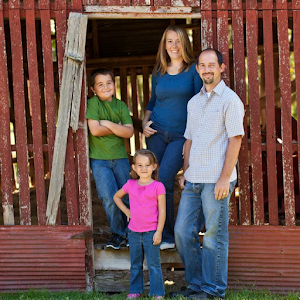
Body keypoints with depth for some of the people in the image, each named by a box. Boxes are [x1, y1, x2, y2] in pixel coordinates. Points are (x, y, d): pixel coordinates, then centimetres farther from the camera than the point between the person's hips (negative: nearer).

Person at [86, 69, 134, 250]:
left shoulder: (121, 105, 6)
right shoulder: (93, 104, -5)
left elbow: (129, 132, -4)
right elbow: (95, 130, -16)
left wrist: (108, 124, -14)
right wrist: (118, 128, -7)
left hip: (120, 157, 3)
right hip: (99, 160, -3)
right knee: (109, 198, -9)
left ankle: (129, 230, 22)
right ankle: (118, 232, 9)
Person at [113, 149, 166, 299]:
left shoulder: (158, 187, -7)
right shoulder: (130, 185, 5)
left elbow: (162, 210, -7)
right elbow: (116, 197, 23)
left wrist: (159, 232, -11)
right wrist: (126, 211, 10)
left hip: (151, 233, -4)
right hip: (134, 231, 4)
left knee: (153, 264, 0)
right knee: (135, 264, 13)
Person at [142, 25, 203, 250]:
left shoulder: (194, 70, -1)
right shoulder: (158, 73, 12)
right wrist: (145, 123, 5)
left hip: (182, 136, -4)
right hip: (157, 133, 4)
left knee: (163, 181, -16)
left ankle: (166, 236, -5)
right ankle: (167, 236, 10)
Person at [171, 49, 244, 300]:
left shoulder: (230, 100, -5)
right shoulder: (194, 102, 17)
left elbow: (235, 140, -10)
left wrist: (224, 178, -15)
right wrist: (185, 173, 16)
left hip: (216, 180, -7)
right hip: (194, 180, 7)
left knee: (214, 237, 0)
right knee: (183, 232, 6)